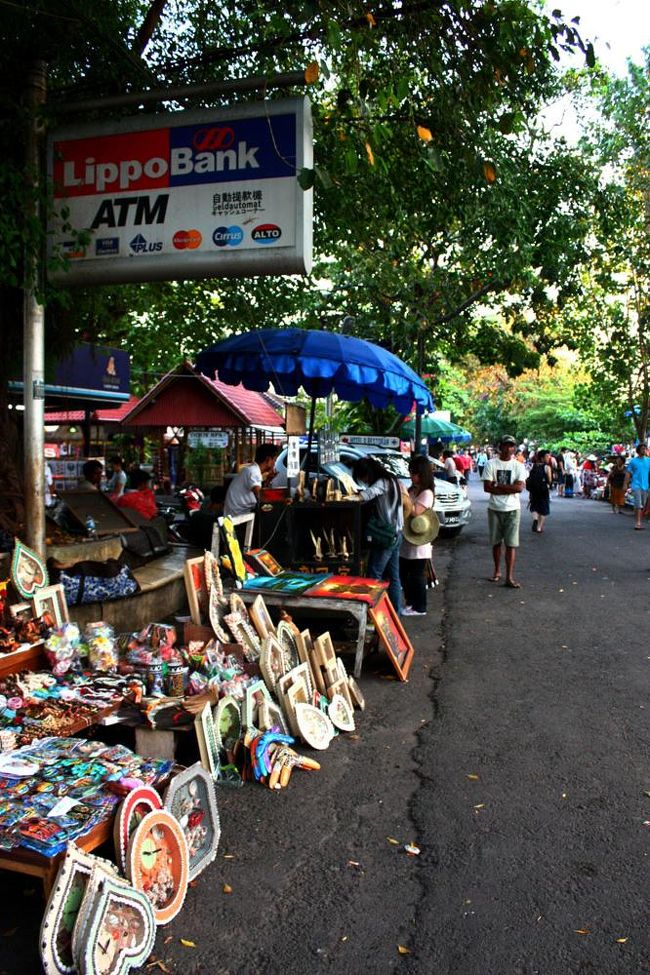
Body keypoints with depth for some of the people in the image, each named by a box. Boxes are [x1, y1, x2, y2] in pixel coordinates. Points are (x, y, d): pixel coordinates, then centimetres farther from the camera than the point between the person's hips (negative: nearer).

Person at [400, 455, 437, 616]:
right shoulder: (411, 490, 10)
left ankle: (419, 607, 13)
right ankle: (410, 601, 29)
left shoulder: (427, 493, -14)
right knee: (404, 574, 15)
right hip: (406, 540, 8)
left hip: (418, 542, -8)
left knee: (417, 575, 2)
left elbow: (415, 512, -23)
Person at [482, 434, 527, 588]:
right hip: (494, 508, 1)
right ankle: (497, 571, 27)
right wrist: (508, 489, -13)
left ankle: (509, 577, -3)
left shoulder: (519, 466, 1)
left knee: (511, 544, -3)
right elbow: (487, 487, -9)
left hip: (512, 509, -1)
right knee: (496, 542, 12)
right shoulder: (491, 464, 0)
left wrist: (498, 486, -12)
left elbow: (519, 487, -12)